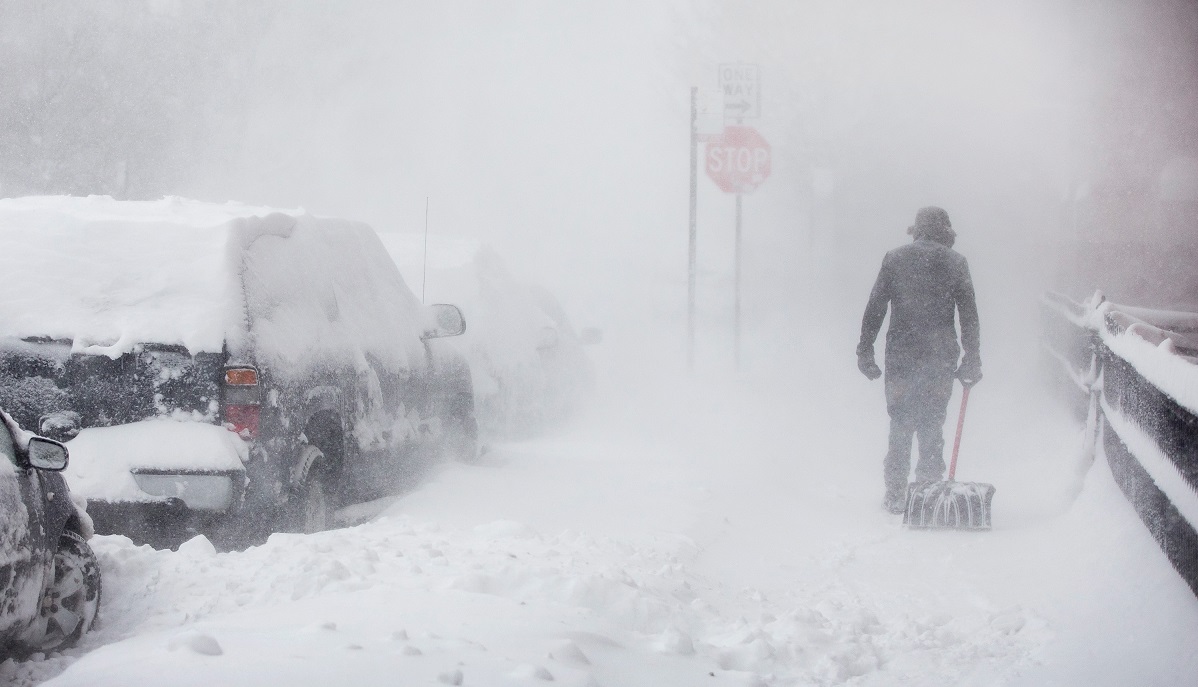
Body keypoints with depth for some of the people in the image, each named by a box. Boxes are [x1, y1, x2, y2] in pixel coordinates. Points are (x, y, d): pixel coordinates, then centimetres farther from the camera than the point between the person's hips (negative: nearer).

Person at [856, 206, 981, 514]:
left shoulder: (894, 258, 5)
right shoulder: (955, 262, 3)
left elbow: (874, 308, 3)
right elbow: (969, 315, 2)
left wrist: (865, 350, 7)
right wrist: (972, 360, 7)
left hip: (901, 355, 0)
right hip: (940, 358, 0)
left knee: (900, 425, 7)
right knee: (932, 425, 8)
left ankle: (896, 496, 6)